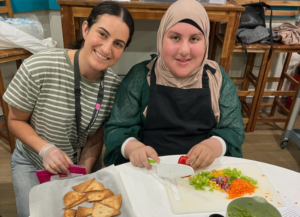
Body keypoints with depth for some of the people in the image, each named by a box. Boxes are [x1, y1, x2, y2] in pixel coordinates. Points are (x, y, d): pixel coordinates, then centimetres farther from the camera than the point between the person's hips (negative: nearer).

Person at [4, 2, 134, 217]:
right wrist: (45, 149, -27)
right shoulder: (38, 68, -29)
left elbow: (95, 141, -7)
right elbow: (16, 121, -12)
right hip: (32, 163, -1)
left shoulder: (114, 86, -19)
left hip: (77, 165, 2)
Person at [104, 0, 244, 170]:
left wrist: (214, 146, -20)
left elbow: (234, 130, 3)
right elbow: (116, 128, 0)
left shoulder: (218, 78, 4)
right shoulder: (140, 76, -2)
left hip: (207, 169, 2)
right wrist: (133, 147, -23)